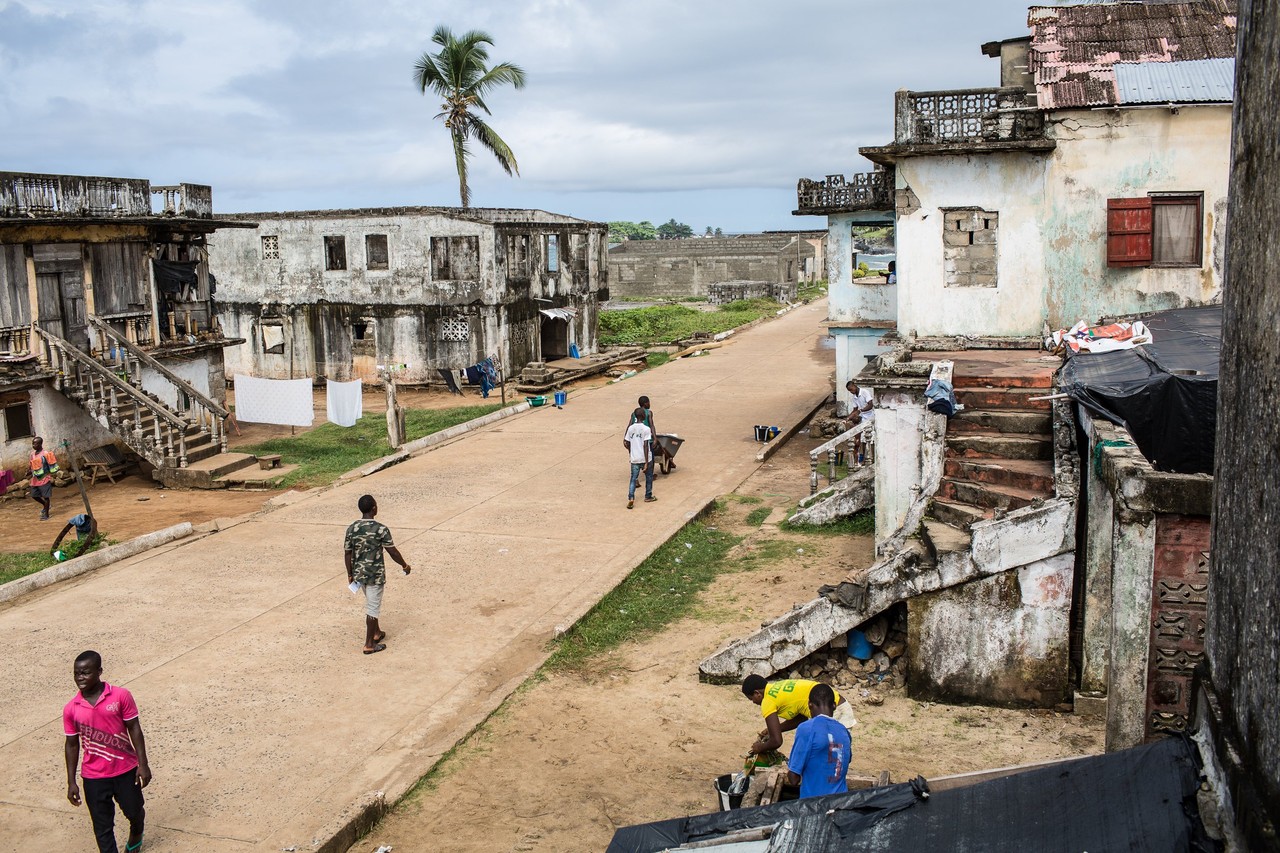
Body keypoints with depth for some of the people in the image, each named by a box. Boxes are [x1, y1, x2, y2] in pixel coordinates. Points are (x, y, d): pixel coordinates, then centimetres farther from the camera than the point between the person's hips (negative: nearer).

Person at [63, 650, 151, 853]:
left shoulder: (121, 696, -13)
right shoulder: (71, 710, -6)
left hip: (126, 770, 0)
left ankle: (136, 834, 52)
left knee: (134, 811, 18)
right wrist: (71, 782, 2)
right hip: (94, 777, 1)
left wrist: (143, 764, -9)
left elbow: (134, 729, -7)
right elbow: (72, 745, 3)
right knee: (102, 827, 5)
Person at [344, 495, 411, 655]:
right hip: (375, 574, -6)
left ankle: (376, 633, 39)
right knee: (372, 608, 4)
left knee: (371, 604, 24)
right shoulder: (381, 529, -19)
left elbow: (348, 553, 2)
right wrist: (404, 565, 4)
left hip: (359, 573, 6)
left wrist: (350, 574, 13)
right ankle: (369, 644, 10)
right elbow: (393, 552, -12)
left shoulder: (351, 528, -4)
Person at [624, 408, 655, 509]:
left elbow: (626, 444, 5)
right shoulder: (646, 429, -13)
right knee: (649, 477, 18)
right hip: (645, 459, -3)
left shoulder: (630, 428, 1)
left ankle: (631, 498, -13)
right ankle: (648, 496, 28)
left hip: (634, 459, 3)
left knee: (633, 479, 6)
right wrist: (646, 463, -16)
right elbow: (645, 446, -18)